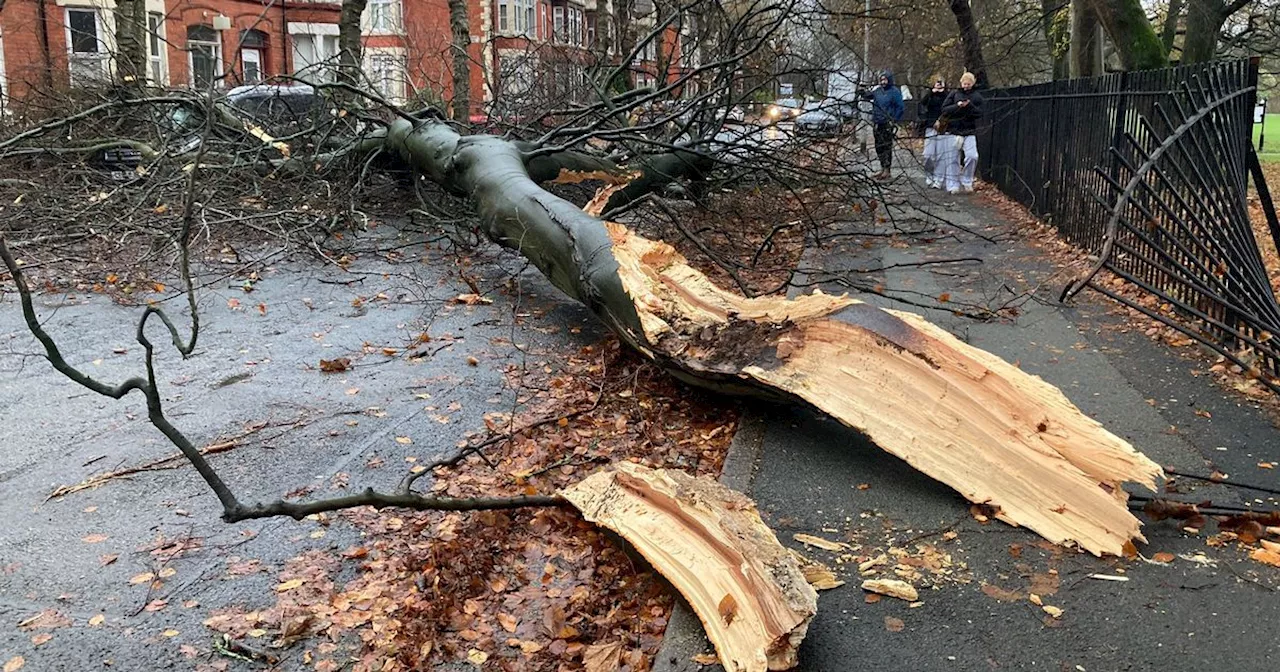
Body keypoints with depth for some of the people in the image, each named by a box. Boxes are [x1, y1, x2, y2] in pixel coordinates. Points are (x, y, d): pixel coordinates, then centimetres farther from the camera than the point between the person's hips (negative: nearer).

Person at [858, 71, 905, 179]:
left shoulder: (894, 92, -7)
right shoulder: (878, 90, 10)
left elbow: (900, 108, -7)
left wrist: (894, 120, -12)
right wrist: (863, 93, -13)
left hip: (888, 124, -7)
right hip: (878, 123, 7)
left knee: (886, 146, -5)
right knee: (879, 146, 11)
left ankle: (887, 170, -1)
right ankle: (883, 168, 22)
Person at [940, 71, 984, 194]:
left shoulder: (977, 97, 7)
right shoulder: (954, 94, 6)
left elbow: (980, 113, -2)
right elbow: (944, 110, 0)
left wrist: (969, 106, -16)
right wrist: (957, 106, -14)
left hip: (969, 132, 0)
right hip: (953, 130, 0)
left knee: (972, 156, -13)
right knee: (952, 159, 0)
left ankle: (966, 182, 4)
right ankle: (953, 185, 10)